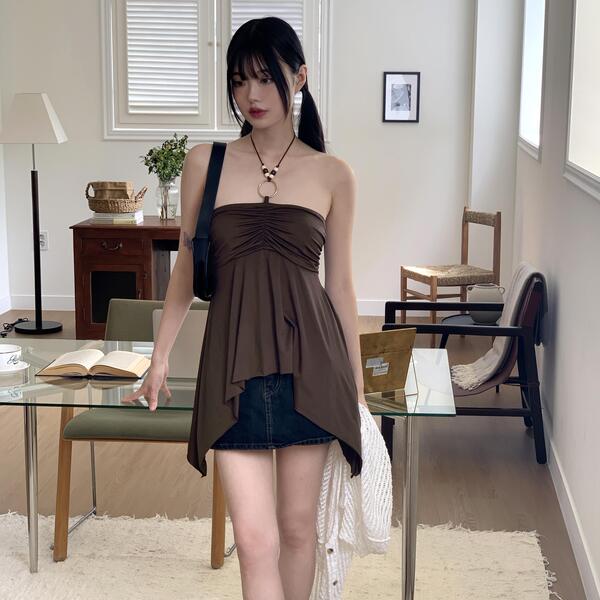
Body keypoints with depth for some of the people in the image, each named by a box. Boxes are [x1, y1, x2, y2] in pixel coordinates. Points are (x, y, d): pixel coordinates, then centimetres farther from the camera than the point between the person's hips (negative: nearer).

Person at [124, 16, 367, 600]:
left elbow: (340, 283, 8)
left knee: (298, 526, 10)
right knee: (257, 539, -6)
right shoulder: (204, 163, 5)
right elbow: (186, 269, 11)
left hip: (309, 359, 1)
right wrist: (161, 356, 9)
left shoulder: (333, 174, 4)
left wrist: (357, 385, 9)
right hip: (235, 361, 0)